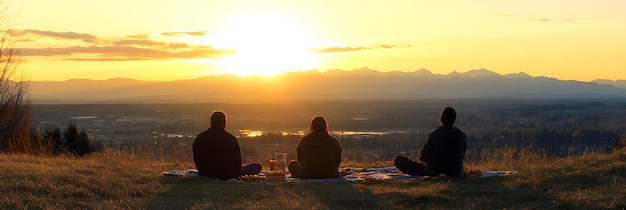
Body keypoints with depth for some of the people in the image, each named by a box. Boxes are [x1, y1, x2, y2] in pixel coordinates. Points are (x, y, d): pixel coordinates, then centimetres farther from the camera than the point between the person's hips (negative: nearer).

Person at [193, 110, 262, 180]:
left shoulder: (199, 138, -8)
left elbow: (197, 162, 2)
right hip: (227, 176, -5)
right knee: (258, 167, 6)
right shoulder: (232, 139, -16)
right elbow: (237, 163, -5)